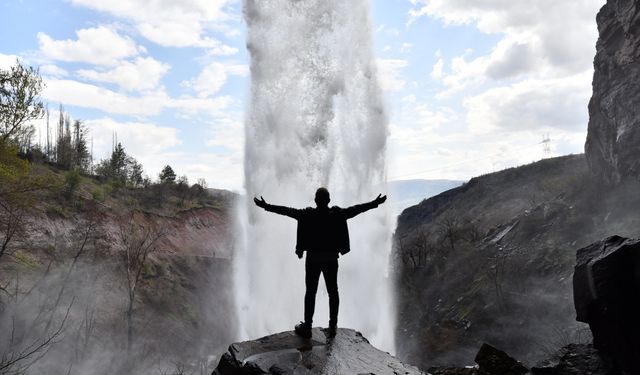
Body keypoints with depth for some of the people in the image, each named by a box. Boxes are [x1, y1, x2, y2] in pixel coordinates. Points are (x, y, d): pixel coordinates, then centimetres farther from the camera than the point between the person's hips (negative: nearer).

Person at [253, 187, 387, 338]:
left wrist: (266, 206, -1)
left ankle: (307, 327, 16)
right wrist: (375, 203, 9)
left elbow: (286, 210, -9)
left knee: (310, 293, 8)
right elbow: (356, 209, -1)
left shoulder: (307, 215, -12)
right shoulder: (338, 214, -8)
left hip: (313, 259, -1)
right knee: (333, 292, 13)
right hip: (331, 259, 2)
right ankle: (333, 326, 21)